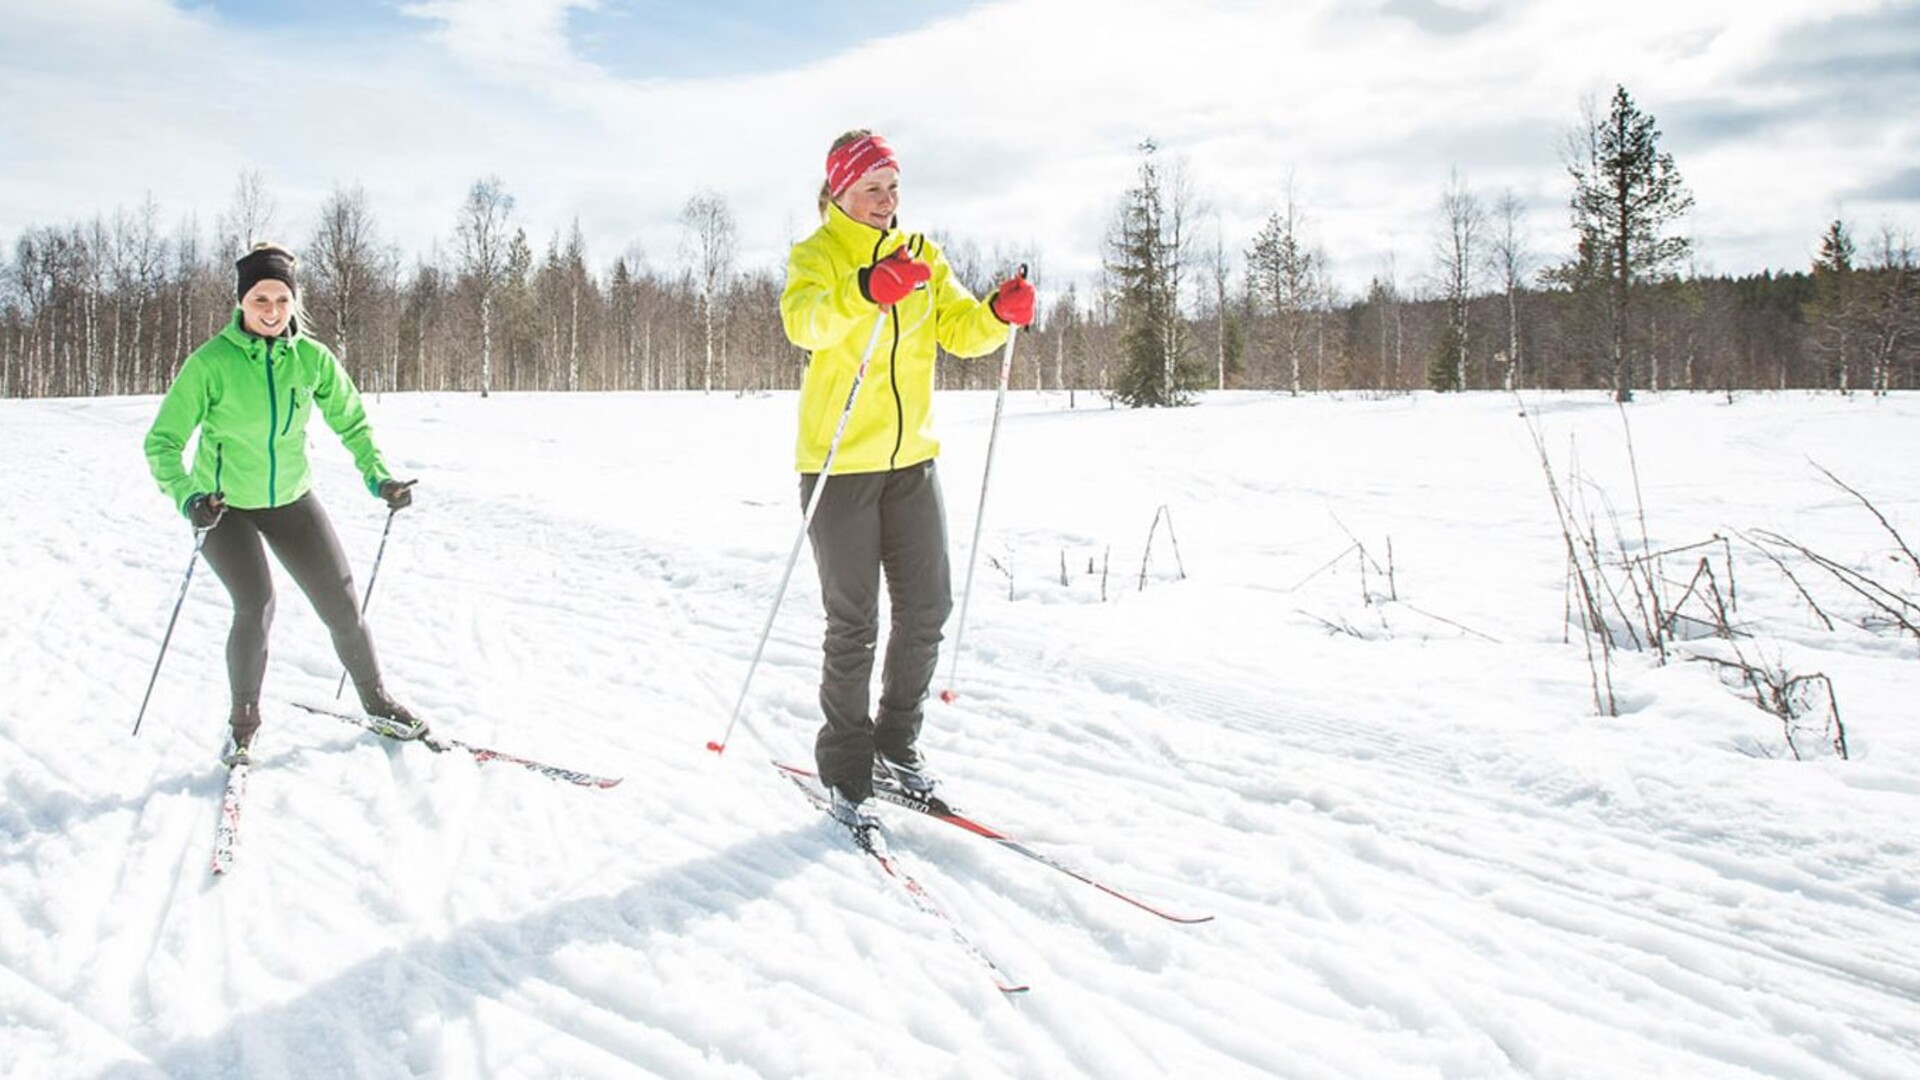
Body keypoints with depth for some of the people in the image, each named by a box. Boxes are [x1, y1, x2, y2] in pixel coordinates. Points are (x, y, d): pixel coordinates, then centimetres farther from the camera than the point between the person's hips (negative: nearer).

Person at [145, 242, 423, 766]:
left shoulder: (312, 359, -9)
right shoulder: (211, 362, -19)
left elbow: (351, 421, 5)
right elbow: (163, 441, -15)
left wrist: (378, 475, -9)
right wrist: (186, 496, -32)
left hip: (290, 499, 3)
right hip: (224, 505, -3)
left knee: (342, 604, 3)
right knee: (256, 607, -19)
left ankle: (377, 702, 24)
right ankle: (243, 722, 4)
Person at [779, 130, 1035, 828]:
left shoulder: (922, 256, 12)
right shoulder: (815, 256, -4)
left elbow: (960, 329, 6)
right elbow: (804, 321, -26)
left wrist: (999, 313, -16)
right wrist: (869, 288, -44)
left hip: (911, 459, 5)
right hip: (839, 463, -5)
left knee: (927, 609, 8)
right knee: (853, 624, 0)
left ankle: (896, 742, 28)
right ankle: (845, 770, 14)